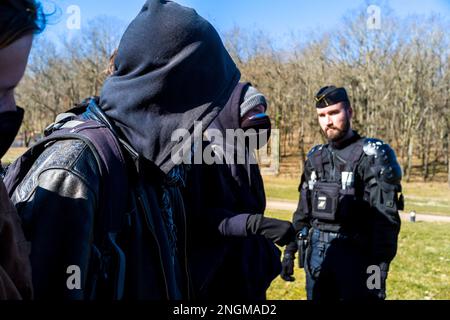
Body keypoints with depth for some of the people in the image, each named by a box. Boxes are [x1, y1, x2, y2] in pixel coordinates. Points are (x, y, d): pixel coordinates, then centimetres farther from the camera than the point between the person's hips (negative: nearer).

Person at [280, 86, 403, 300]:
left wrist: (379, 267, -19)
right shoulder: (316, 157, 9)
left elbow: (386, 219, -14)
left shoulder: (372, 155, -9)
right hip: (316, 252, 6)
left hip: (354, 254, -5)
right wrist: (290, 250, 12)